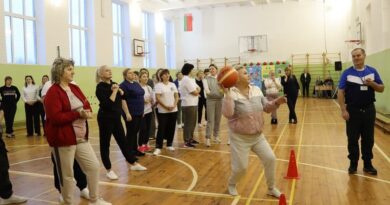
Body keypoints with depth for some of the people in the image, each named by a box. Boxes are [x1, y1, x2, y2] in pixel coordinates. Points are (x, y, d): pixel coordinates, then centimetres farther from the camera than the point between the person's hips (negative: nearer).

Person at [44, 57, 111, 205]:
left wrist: (87, 112, -10)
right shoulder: (53, 93, -14)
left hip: (81, 137, 8)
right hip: (63, 140, -8)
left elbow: (87, 105, 14)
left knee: (94, 166, 10)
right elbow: (55, 117, -23)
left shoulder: (75, 88, 11)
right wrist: (78, 114, -21)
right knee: (67, 175, 5)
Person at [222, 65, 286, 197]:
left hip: (258, 136, 6)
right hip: (240, 138, -6)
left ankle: (271, 188, 25)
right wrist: (227, 94, -37)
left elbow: (266, 108, 9)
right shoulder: (232, 94, -17)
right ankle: (231, 184, 35)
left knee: (270, 159, 3)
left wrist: (276, 103, -9)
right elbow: (227, 113, -33)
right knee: (241, 167, 1)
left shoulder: (256, 90, 3)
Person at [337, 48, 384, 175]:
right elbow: (340, 92, -7)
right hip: (353, 111, -2)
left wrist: (372, 84, -14)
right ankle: (353, 164, 18)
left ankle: (368, 165, 22)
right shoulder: (347, 73, -4)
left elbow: (381, 89, 8)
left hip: (369, 110, 2)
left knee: (368, 139, 9)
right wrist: (343, 110, -14)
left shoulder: (372, 71, 5)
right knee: (352, 139, 5)